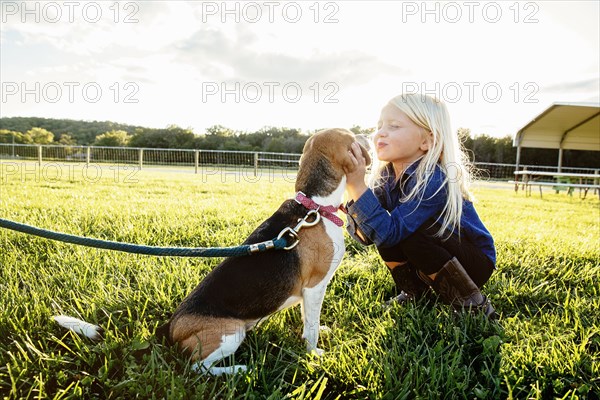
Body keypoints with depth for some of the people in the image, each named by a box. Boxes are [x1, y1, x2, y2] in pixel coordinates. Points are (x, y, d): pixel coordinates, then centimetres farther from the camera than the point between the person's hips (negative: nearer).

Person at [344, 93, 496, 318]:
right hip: (431, 257, 6)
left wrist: (358, 185, -44)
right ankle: (414, 292, 6)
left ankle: (472, 304, -12)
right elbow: (364, 235, -15)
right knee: (384, 233, -17)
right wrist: (352, 189, -31)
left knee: (408, 234, -30)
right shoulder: (386, 176, -10)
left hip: (474, 263, -6)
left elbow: (390, 232, -39)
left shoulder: (433, 181, -30)